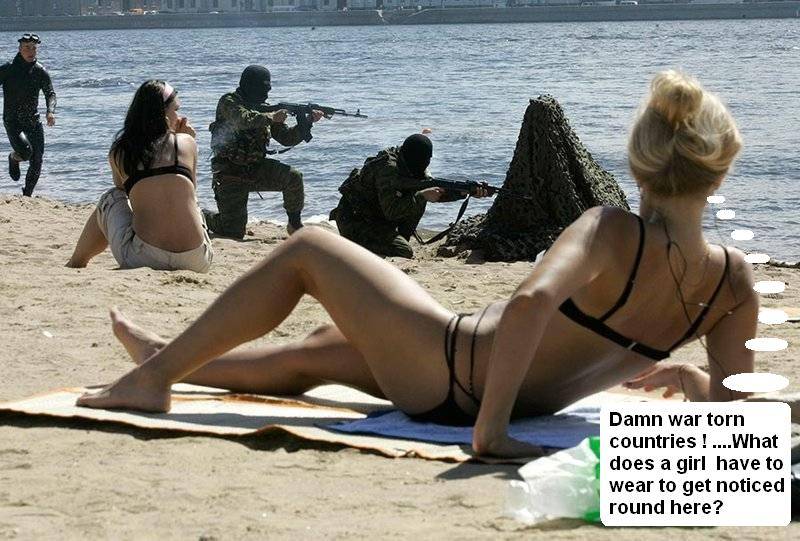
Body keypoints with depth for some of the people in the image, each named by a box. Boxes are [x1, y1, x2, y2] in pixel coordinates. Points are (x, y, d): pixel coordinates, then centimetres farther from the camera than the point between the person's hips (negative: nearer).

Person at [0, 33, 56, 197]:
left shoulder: (40, 71, 2)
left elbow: (50, 93, -1)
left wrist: (50, 111, -21)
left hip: (33, 121, 4)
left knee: (37, 161, 3)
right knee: (25, 152, -25)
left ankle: (27, 194, 22)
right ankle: (13, 159, 12)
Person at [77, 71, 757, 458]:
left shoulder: (612, 232, -29)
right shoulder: (734, 280, -15)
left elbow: (533, 301, -47)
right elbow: (733, 398, -10)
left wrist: (489, 426, -41)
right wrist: (685, 374, 11)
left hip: (446, 368, -7)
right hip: (537, 396, 7)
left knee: (307, 249, 13)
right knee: (312, 354, 30)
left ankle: (160, 371, 25)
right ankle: (168, 362, 50)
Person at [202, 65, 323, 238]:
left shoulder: (264, 109, 7)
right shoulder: (228, 102, -10)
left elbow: (287, 138, 7)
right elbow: (243, 120, -33)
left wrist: (308, 121, -6)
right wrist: (271, 117, -36)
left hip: (256, 169, 5)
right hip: (231, 173, -5)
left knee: (293, 177, -21)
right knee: (233, 232, -9)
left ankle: (294, 224, -2)